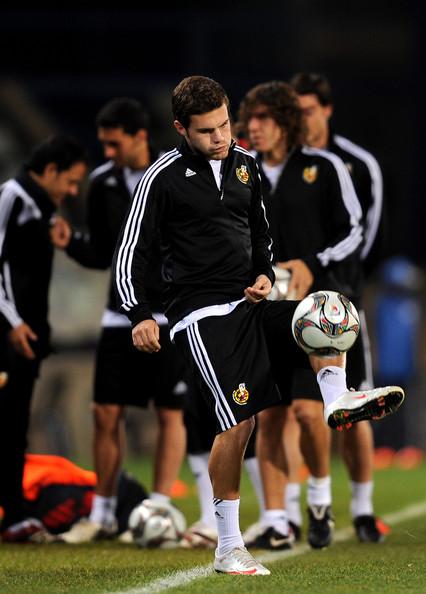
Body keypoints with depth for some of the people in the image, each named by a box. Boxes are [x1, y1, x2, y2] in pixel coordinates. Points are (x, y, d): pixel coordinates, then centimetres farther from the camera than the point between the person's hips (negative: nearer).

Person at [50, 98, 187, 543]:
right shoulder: (103, 183, 5)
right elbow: (101, 255, 13)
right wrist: (71, 243, -6)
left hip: (171, 315, -4)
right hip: (120, 315, 4)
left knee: (170, 414, -1)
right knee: (106, 412, 2)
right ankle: (102, 514, 12)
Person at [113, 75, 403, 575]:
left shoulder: (244, 164, 11)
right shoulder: (164, 178, -7)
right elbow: (130, 253, -6)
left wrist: (264, 274, 7)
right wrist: (139, 317, -17)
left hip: (249, 304, 7)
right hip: (203, 313, -7)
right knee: (240, 420, -14)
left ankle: (337, 399, -36)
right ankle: (228, 549, -6)